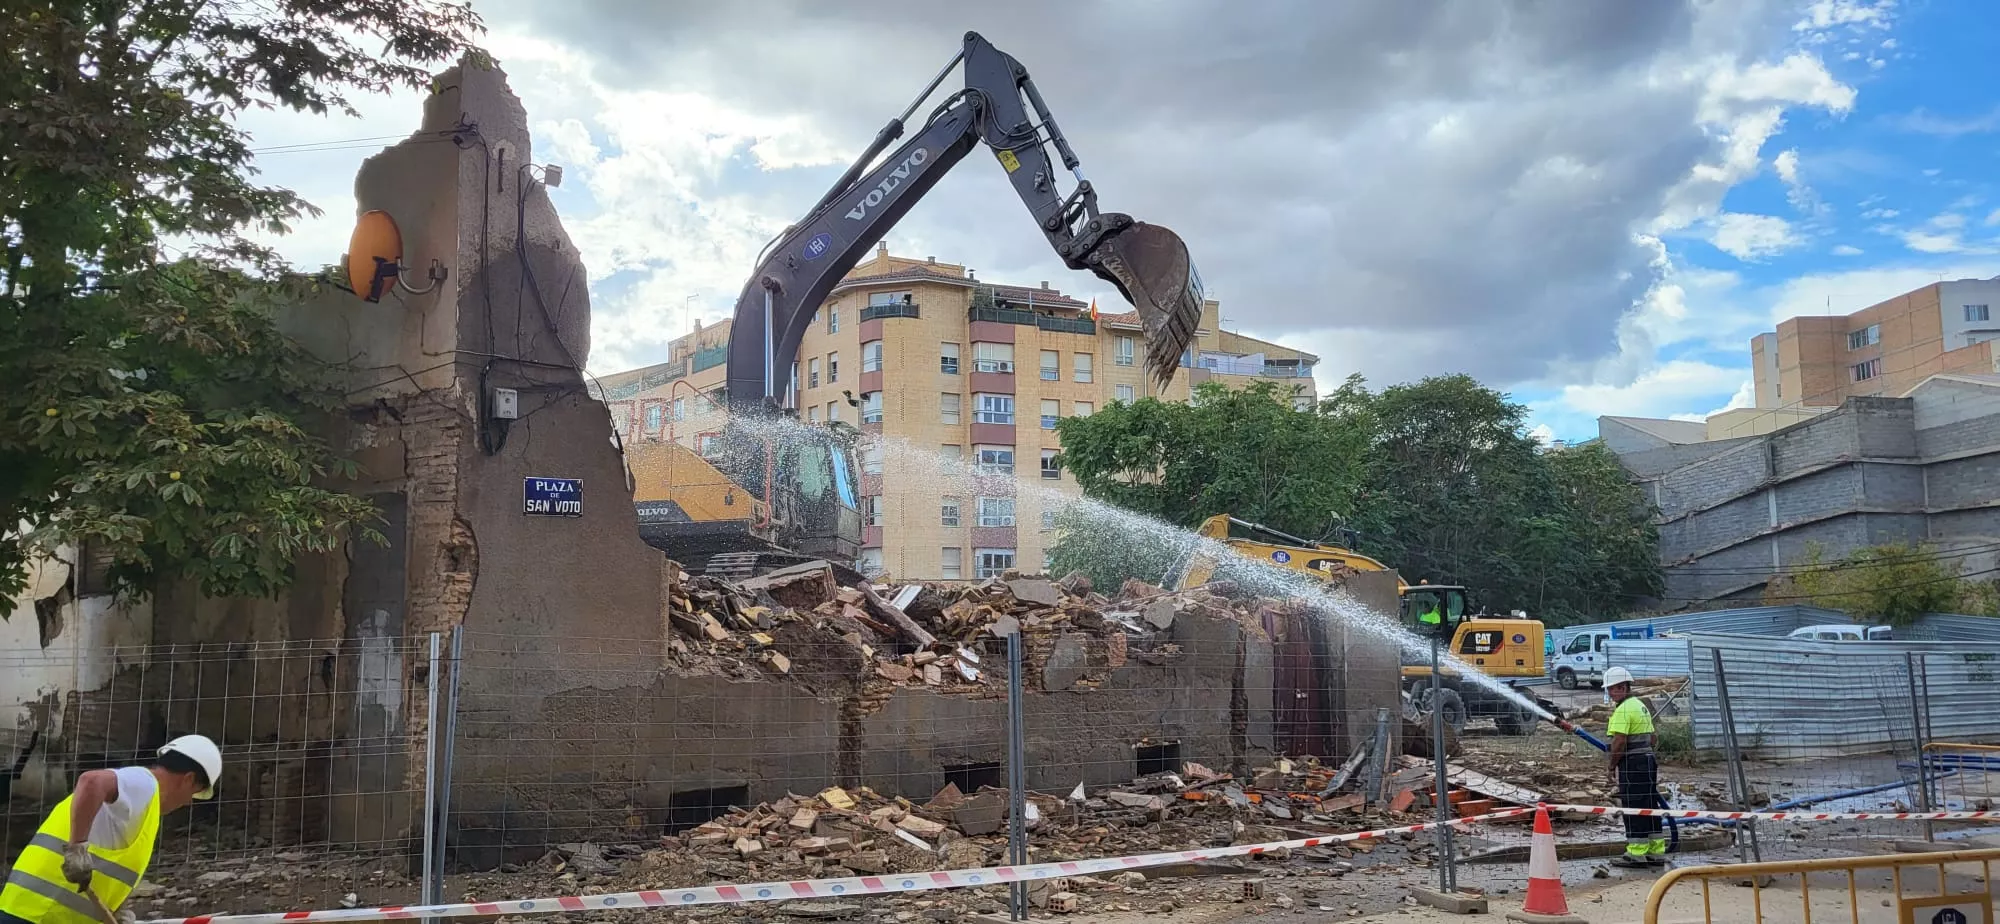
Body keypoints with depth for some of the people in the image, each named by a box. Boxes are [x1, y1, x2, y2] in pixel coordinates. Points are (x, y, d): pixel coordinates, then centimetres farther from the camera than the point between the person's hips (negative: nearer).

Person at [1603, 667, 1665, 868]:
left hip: (1631, 764, -10)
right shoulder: (1641, 705, 18)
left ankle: (1636, 854, -2)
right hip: (1648, 761, 10)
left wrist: (1612, 767, -11)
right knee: (1650, 807, 13)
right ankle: (1656, 852, 18)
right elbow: (1651, 738, 23)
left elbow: (1619, 741, -21)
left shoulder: (1623, 710, -14)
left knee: (1633, 809, -5)